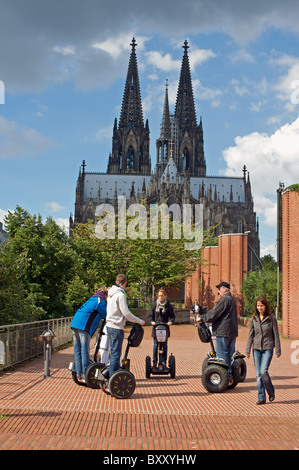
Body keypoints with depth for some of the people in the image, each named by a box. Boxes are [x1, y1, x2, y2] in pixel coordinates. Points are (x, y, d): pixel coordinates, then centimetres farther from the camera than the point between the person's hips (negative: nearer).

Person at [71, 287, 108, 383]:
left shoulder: (91, 299, 28)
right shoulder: (101, 301, 4)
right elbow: (105, 315, 6)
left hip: (75, 323, 8)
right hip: (84, 325, -8)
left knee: (77, 349, 8)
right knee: (85, 350, -6)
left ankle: (79, 375, 12)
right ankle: (85, 375, -5)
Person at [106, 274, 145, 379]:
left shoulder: (111, 293, 13)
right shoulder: (120, 295, -15)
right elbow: (126, 313, -16)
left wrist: (131, 320, 25)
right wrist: (139, 321, -5)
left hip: (110, 326, 9)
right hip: (116, 327, -9)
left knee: (113, 352, 15)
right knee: (116, 353, -5)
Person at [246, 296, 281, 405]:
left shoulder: (271, 319, -3)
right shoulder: (253, 319, 6)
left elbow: (276, 335, 1)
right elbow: (250, 335, 8)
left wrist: (278, 350, -1)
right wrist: (247, 350, 4)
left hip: (268, 348, -3)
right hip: (257, 348, 3)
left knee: (263, 372, -14)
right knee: (258, 374, 3)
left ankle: (271, 392, 12)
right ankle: (261, 398, 11)